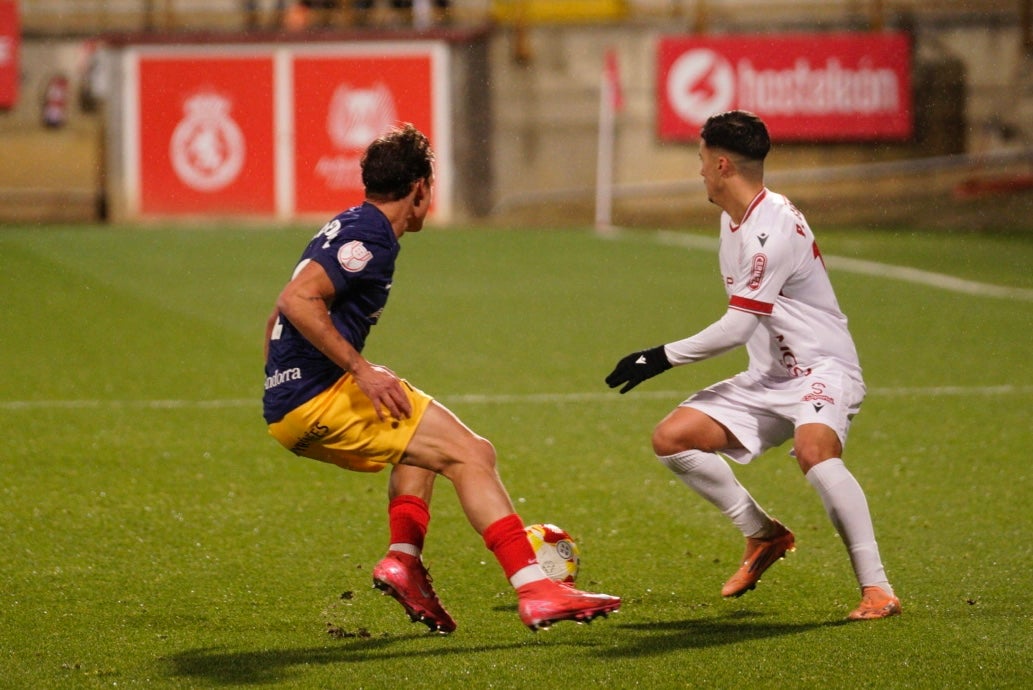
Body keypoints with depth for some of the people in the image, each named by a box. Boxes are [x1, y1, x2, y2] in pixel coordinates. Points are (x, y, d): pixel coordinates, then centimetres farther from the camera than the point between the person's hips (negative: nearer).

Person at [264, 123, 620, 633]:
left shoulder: (346, 228, 20)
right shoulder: (370, 235, -10)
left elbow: (279, 314, 26)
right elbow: (297, 300, -24)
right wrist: (362, 371, -22)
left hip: (285, 407, 10)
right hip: (319, 403, -10)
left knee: (424, 440, 31)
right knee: (471, 454, -12)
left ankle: (403, 559, 12)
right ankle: (535, 591, -21)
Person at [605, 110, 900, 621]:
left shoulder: (772, 229, -22)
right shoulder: (733, 219, 9)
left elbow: (735, 329, -22)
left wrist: (662, 358, -14)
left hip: (822, 368, -10)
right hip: (770, 376, 10)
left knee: (814, 449, -38)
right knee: (671, 439, -1)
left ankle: (876, 589, -32)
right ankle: (763, 535, 12)